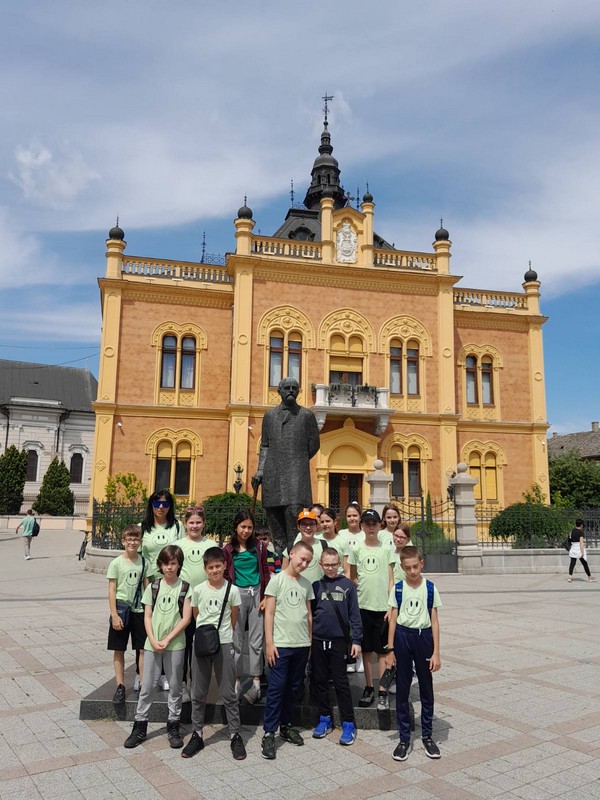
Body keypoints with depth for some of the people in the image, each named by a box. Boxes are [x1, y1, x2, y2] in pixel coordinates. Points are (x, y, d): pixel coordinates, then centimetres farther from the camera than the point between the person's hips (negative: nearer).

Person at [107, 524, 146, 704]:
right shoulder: (116, 563, -5)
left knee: (143, 649, 5)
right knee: (119, 650, 6)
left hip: (139, 610, 2)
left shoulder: (143, 562, 2)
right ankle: (120, 686, 16)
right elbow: (112, 590, -6)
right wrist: (114, 615, -11)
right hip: (121, 609, -2)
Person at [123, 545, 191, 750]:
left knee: (175, 686, 8)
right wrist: (153, 641, -10)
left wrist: (167, 640, -12)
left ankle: (173, 726, 21)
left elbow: (186, 618, -7)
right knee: (147, 687, 7)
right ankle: (140, 727, 19)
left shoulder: (185, 588, -4)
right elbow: (147, 616, 3)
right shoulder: (153, 587, 4)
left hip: (175, 644, -2)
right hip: (152, 644, 2)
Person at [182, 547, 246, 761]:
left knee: (228, 694, 4)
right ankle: (197, 734, 24)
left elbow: (234, 619, 6)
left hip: (224, 644, -2)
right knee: (198, 693, 10)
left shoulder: (232, 590, -6)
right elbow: (195, 615, 12)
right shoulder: (198, 590, -1)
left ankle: (235, 735, 16)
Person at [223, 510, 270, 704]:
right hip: (237, 594, -1)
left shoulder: (259, 546, 5)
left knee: (257, 639, 2)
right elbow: (225, 576, 3)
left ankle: (256, 682, 8)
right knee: (236, 640, 5)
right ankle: (236, 680, 15)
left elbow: (265, 572, 5)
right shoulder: (228, 549, 2)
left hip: (256, 593, 1)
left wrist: (265, 597, -2)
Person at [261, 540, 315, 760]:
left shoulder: (306, 584, 9)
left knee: (293, 688, 13)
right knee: (276, 689, -2)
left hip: (302, 645, 5)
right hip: (281, 644, -5)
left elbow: (309, 615, 14)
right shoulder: (277, 580, -5)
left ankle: (286, 726, 27)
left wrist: (310, 641, 11)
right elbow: (269, 613, -6)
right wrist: (269, 643, -10)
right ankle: (269, 733, 6)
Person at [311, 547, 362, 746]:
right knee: (319, 681, 11)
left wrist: (356, 640, -3)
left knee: (341, 682, 1)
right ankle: (325, 718, 25)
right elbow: (309, 612, 9)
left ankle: (348, 724, 11)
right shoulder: (316, 586, 4)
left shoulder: (348, 585, -3)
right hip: (317, 640, 3)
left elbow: (354, 614, -1)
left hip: (338, 640, -3)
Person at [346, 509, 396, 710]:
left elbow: (391, 580, 2)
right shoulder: (356, 549, 3)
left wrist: (391, 606, -4)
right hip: (362, 605, 1)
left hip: (382, 606, -1)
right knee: (366, 649, 9)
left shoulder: (386, 550, 1)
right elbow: (352, 578, 9)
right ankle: (369, 689, 21)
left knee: (382, 650, 3)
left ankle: (383, 692, 10)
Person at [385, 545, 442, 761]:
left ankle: (427, 735, 24)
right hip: (402, 637, 0)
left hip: (424, 637, 0)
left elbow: (434, 621, -2)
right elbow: (393, 620, 2)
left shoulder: (430, 588, -4)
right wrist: (390, 650, 0)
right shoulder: (398, 589, -2)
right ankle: (404, 738, 18)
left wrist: (436, 652, -5)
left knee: (426, 689, 9)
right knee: (402, 689, 6)